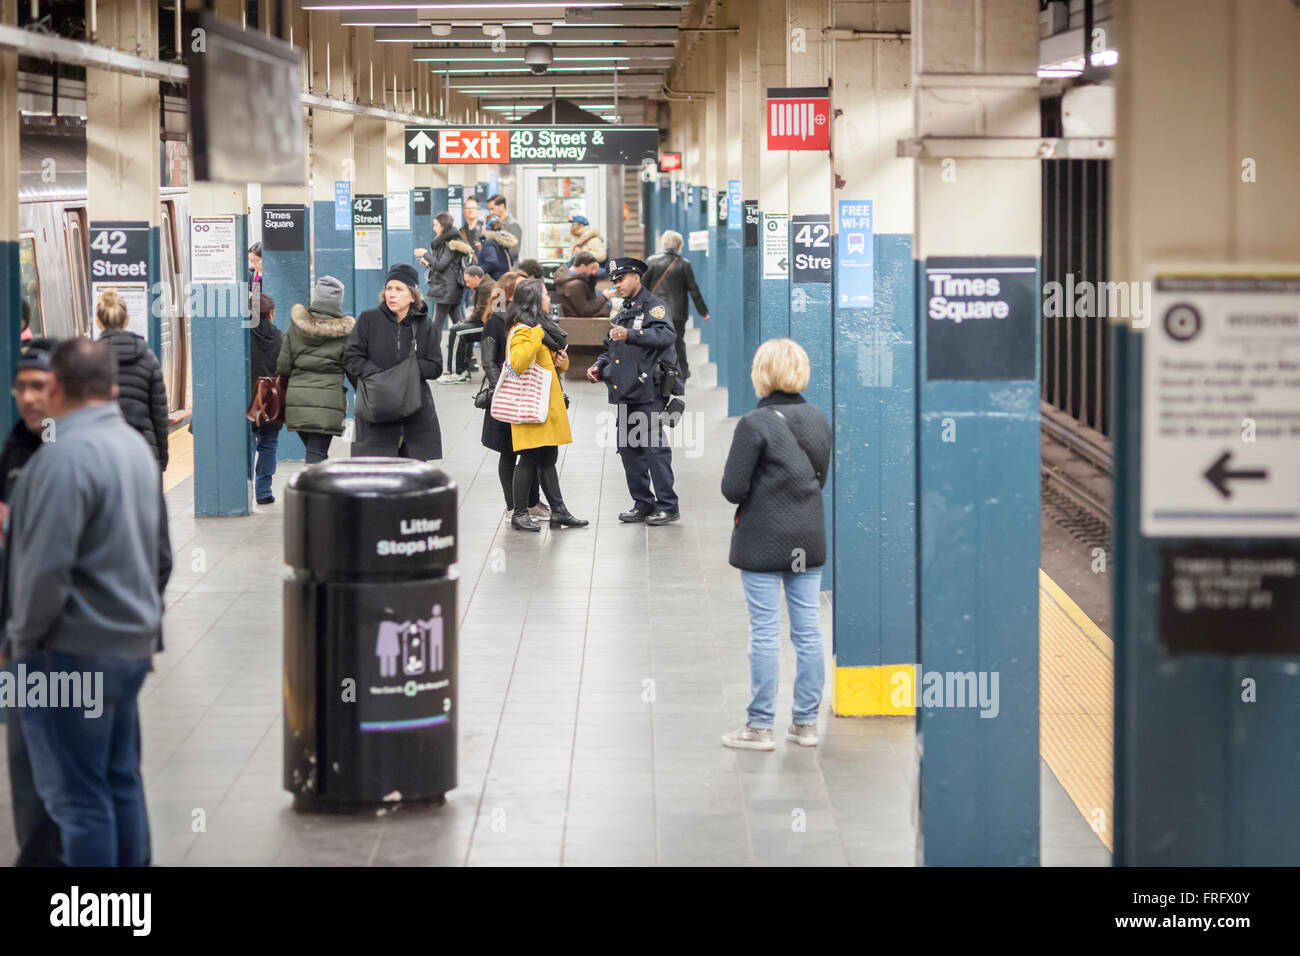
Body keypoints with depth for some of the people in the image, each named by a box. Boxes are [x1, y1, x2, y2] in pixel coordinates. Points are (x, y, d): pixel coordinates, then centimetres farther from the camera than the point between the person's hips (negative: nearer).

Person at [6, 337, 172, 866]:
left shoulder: (66, 455, -19)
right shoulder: (137, 446, 10)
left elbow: (46, 564, -23)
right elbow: (161, 552, 17)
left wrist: (25, 636, -9)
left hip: (73, 650, -9)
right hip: (132, 645, 9)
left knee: (77, 796, -3)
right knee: (122, 783, 15)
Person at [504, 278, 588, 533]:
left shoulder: (538, 328, 19)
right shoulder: (521, 331, -13)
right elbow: (518, 363, -30)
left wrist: (561, 362, 8)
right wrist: (536, 336, -25)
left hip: (548, 405, 10)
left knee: (548, 459, 12)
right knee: (529, 459, -7)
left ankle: (558, 511, 15)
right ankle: (519, 515, -1)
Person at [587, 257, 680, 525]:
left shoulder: (653, 305, -4)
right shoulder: (622, 313, 23)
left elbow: (665, 335, -24)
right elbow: (610, 349, 33)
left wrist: (630, 335, -35)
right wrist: (599, 367, 12)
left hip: (648, 394, -9)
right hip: (625, 394, 9)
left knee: (655, 448, -9)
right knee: (628, 449, 10)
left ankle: (667, 506, -5)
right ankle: (643, 504, 18)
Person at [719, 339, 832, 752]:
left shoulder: (755, 424, -15)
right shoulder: (819, 420, 4)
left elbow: (733, 489, -15)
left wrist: (755, 489, 5)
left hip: (763, 542, -5)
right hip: (809, 539, 5)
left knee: (765, 633, 0)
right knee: (808, 631, 9)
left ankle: (759, 727, 5)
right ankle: (806, 722, 15)